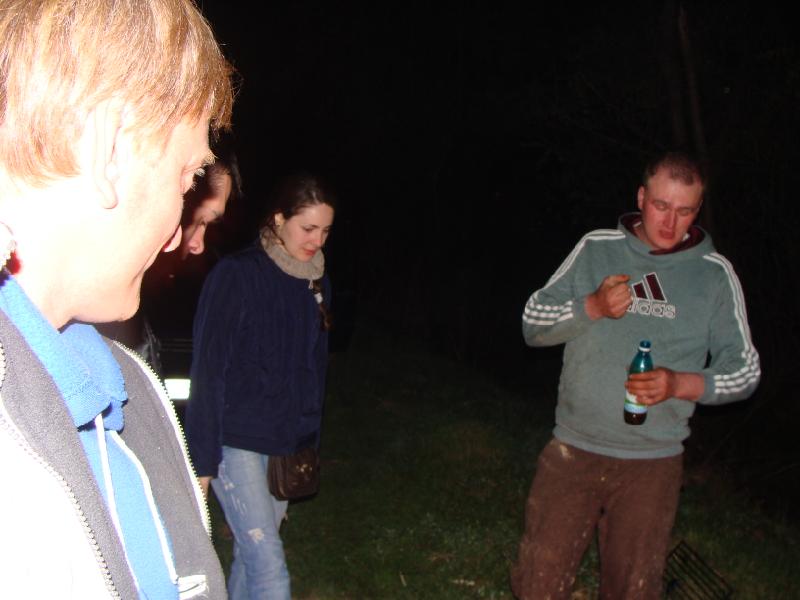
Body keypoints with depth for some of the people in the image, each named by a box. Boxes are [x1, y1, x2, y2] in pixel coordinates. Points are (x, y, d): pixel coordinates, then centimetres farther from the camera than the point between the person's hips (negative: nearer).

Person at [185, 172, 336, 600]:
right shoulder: (236, 275, -12)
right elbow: (207, 368, -12)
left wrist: (310, 441, 17)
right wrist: (203, 456, -13)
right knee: (269, 565, -8)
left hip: (288, 443, 6)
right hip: (237, 441, -6)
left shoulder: (317, 282, 8)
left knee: (251, 553, 13)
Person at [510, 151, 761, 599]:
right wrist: (592, 307, -17)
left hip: (652, 464, 0)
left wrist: (679, 384, -17)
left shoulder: (714, 273, -1)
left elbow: (744, 370, 2)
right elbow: (533, 323, 1)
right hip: (573, 449, 1)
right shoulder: (596, 248, 2)